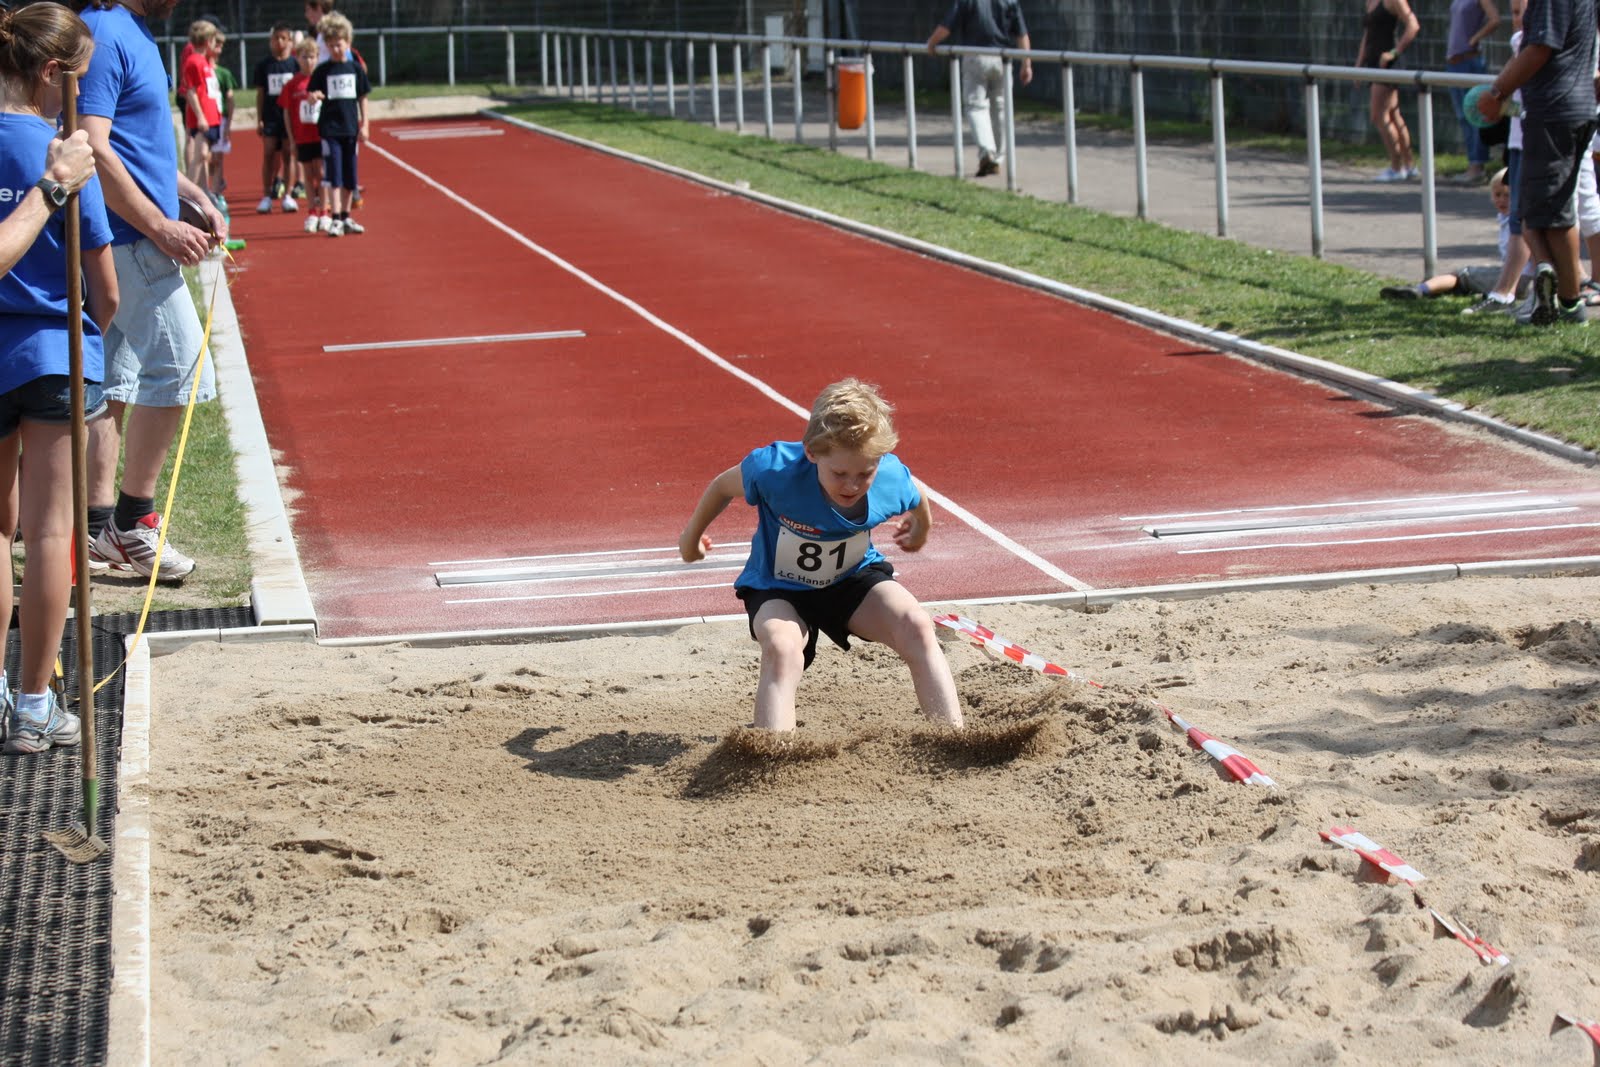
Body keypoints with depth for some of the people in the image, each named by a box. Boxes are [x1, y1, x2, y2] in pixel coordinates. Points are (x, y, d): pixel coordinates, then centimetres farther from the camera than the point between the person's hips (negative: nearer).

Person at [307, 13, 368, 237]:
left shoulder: (356, 69, 5)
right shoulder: (322, 70, -1)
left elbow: (362, 98, 9)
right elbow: (311, 94, -2)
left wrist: (364, 125, 5)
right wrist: (313, 96, -26)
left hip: (350, 128, 3)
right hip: (330, 128, -3)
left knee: (349, 177, 9)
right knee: (333, 176, -8)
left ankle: (346, 217, 20)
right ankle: (336, 219, -7)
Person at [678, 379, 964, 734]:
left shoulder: (892, 480, -25)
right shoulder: (775, 470, -32)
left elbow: (918, 500, 4)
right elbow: (723, 486, -9)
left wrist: (921, 529, 26)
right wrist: (692, 537, 10)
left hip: (854, 579, 2)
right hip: (778, 587, -2)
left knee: (916, 626, -25)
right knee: (782, 648, -34)